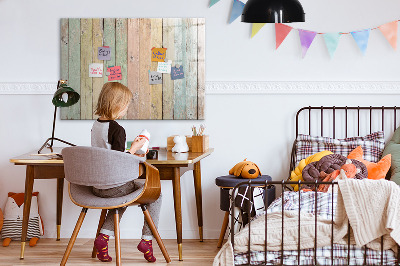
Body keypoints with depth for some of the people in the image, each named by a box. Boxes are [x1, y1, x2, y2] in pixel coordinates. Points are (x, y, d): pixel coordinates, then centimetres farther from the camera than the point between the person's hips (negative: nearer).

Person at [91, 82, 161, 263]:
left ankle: (104, 236, 18)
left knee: (123, 195, 36)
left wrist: (130, 154, 20)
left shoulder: (95, 125, 6)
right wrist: (134, 148, -8)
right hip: (114, 186, -8)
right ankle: (146, 239, 9)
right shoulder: (117, 129, -20)